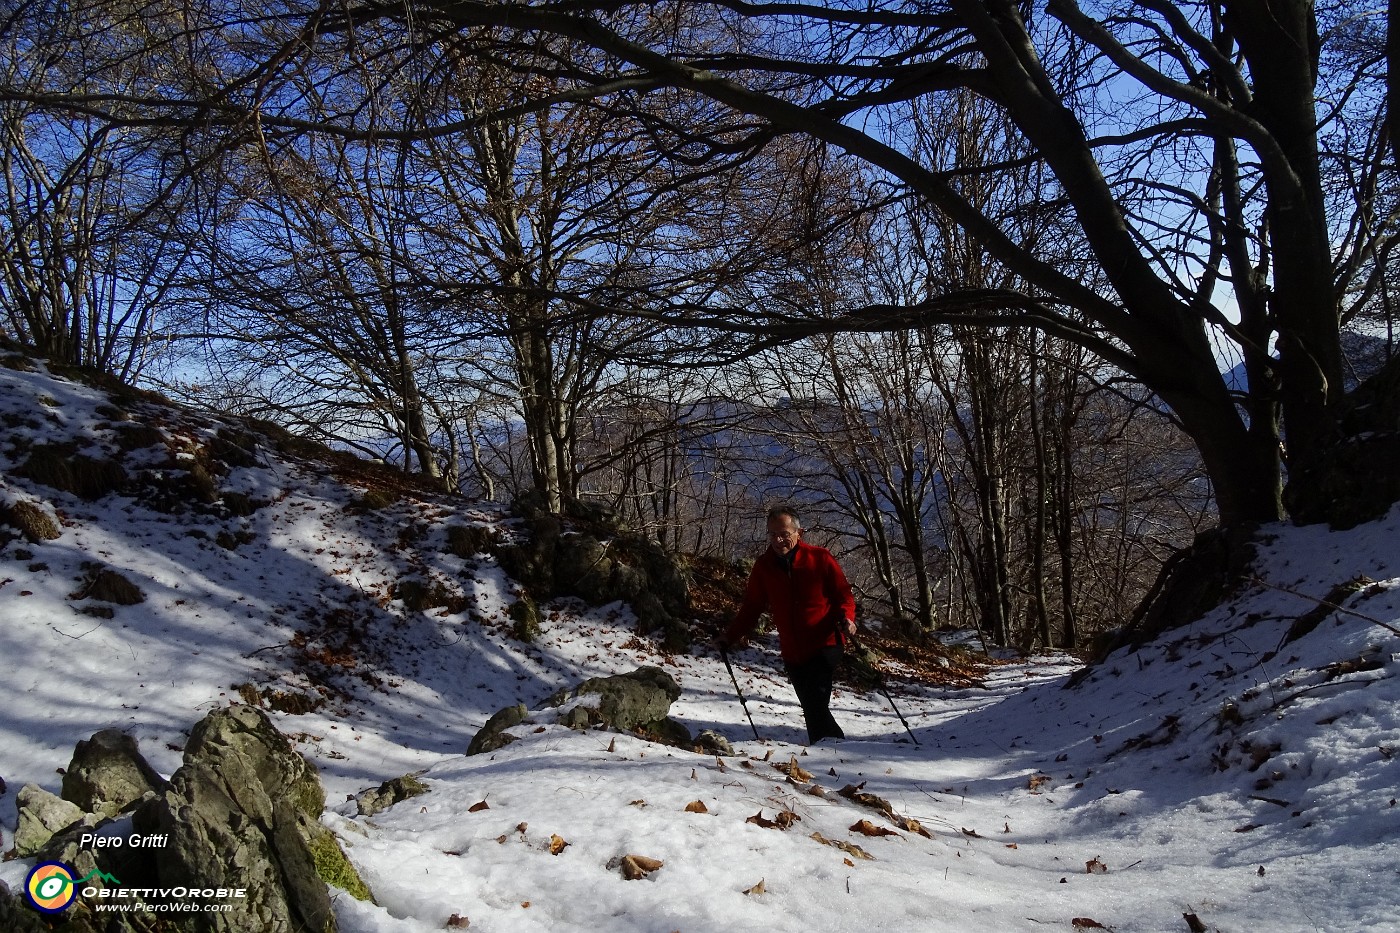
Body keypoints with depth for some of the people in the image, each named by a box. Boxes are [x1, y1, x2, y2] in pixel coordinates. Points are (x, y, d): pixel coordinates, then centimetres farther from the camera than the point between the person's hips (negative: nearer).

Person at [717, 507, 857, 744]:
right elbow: (751, 607, 10)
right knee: (811, 708, 8)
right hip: (792, 652, 4)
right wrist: (730, 637, 0)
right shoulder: (763, 567, 4)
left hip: (825, 644, -4)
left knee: (816, 704, -18)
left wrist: (846, 618, -19)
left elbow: (843, 594, 1)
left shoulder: (820, 558, -5)